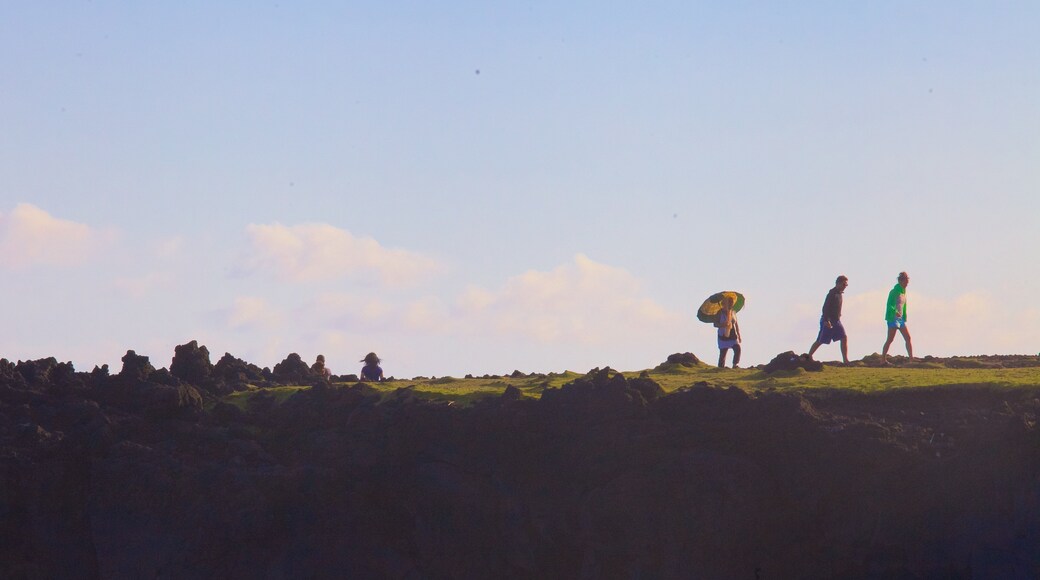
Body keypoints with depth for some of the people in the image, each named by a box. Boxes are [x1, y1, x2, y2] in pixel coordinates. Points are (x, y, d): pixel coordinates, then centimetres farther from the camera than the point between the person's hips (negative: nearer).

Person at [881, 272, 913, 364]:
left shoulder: (903, 291, 14)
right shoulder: (894, 291, -11)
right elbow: (889, 305, -20)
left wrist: (904, 318, 21)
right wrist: (895, 312, -34)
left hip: (900, 318, 8)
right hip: (892, 318, -8)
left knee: (908, 338, 3)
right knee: (890, 339, -9)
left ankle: (911, 359, 4)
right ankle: (883, 359, -5)